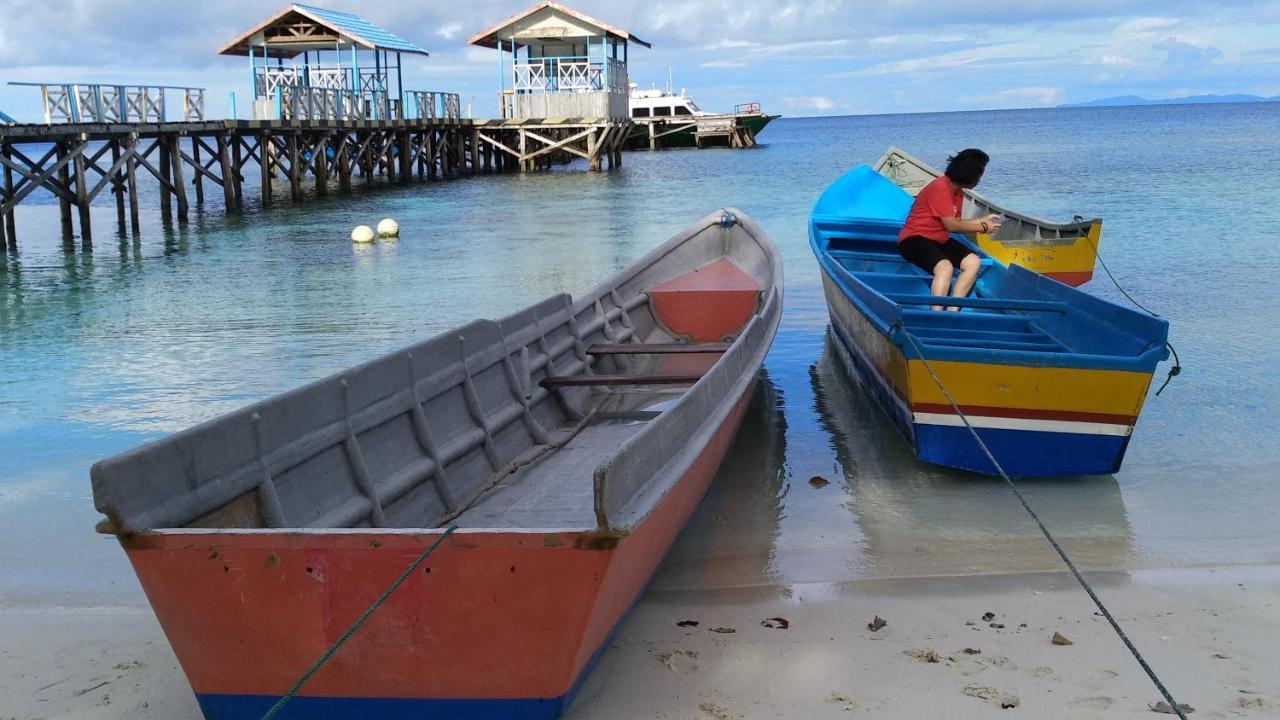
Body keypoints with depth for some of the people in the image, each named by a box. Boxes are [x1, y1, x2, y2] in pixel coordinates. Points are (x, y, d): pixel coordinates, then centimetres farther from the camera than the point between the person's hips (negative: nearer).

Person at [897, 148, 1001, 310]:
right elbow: (951, 225, -19)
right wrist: (983, 227, -10)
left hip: (939, 239, 10)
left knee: (973, 262, -8)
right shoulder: (940, 188, -19)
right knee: (945, 267, -34)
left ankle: (952, 311, -16)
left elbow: (956, 222, 13)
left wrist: (983, 219, 8)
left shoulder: (958, 192, 10)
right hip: (915, 239, -10)